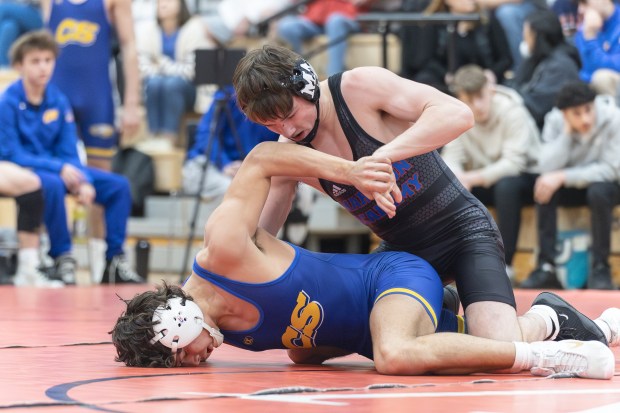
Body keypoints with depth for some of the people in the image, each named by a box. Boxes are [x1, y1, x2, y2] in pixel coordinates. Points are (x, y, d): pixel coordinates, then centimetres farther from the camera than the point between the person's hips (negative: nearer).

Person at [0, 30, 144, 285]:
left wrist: (84, 180, -17)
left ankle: (114, 261, -3)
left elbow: (69, 152, 4)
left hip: (59, 169, 6)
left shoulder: (58, 101, 3)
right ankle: (62, 258, -24)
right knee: (52, 184, -40)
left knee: (118, 185, -6)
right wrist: (59, 168, -26)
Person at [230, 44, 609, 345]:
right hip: (400, 249, 7)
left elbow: (459, 115, -33)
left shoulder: (359, 87, -21)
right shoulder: (287, 155, -5)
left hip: (464, 231, -7)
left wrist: (379, 158, -43)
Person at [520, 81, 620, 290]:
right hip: (571, 187, 3)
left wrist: (563, 177, -31)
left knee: (598, 192, -36)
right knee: (544, 188, -26)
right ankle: (546, 267, -22)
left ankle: (600, 268, -22)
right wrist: (567, 131, -30)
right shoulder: (555, 120, -15)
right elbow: (547, 168, -22)